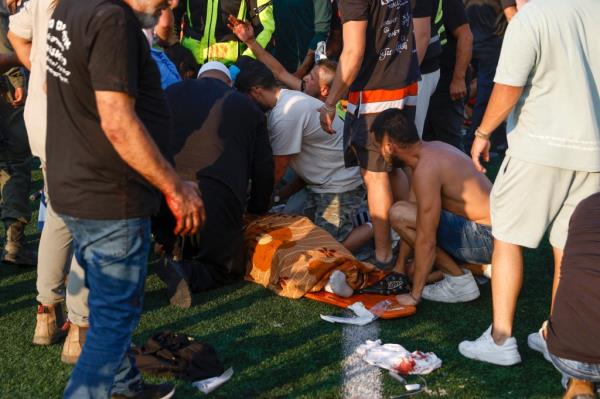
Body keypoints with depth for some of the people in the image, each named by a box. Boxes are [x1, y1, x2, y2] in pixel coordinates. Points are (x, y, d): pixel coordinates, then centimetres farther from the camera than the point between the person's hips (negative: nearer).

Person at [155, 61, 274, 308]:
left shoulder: (173, 93, 21)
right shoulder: (248, 107, 19)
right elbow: (264, 166, 17)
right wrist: (257, 208, 33)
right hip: (219, 194, -3)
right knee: (226, 269, 15)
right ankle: (185, 273, -14)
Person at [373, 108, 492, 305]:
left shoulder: (426, 169, -20)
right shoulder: (433, 149, 10)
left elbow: (426, 241, -20)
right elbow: (414, 217, 17)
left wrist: (414, 295, -12)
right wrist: (400, 266, 22)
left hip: (487, 238, -10)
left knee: (399, 214, -15)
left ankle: (460, 281, -6)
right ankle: (481, 267, 14)